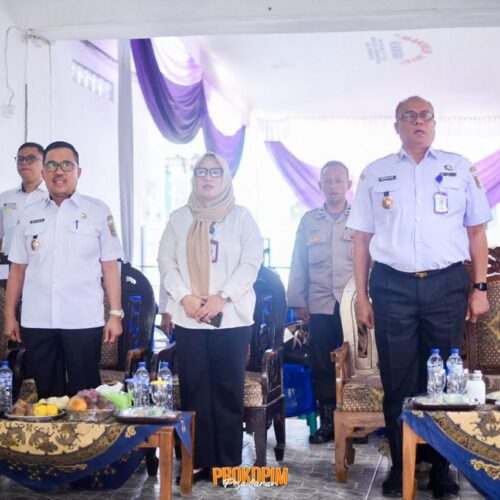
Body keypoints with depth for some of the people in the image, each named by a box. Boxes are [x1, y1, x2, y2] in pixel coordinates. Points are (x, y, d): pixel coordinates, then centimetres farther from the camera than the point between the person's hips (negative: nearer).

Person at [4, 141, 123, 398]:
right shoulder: (29, 214, 9)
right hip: (36, 321, 2)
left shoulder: (98, 211, 2)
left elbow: (109, 266, 0)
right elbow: (18, 269, 11)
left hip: (84, 321, -2)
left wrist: (115, 314, -4)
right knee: (47, 394, 10)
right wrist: (10, 315, 7)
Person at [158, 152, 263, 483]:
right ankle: (199, 461, 10)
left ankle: (228, 462, 8)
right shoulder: (179, 218, 12)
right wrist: (184, 296, -9)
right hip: (189, 318, 2)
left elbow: (251, 263, -3)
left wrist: (222, 297, -13)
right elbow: (166, 261, 6)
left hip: (232, 317, -2)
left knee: (228, 390, 0)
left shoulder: (241, 217, 5)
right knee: (194, 391, 2)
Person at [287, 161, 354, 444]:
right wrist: (299, 303, 7)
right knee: (322, 367, 4)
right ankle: (327, 422, 13)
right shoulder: (309, 221, 12)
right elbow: (299, 265, 12)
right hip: (320, 306, 2)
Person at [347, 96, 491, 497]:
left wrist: (479, 288, 2)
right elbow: (362, 239, 8)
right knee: (398, 382, 6)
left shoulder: (460, 168, 8)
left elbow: (477, 232, 8)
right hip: (392, 286, 0)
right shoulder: (374, 174, 8)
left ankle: (442, 468, 18)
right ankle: (400, 467, 18)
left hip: (446, 285, 0)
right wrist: (362, 297, 3)